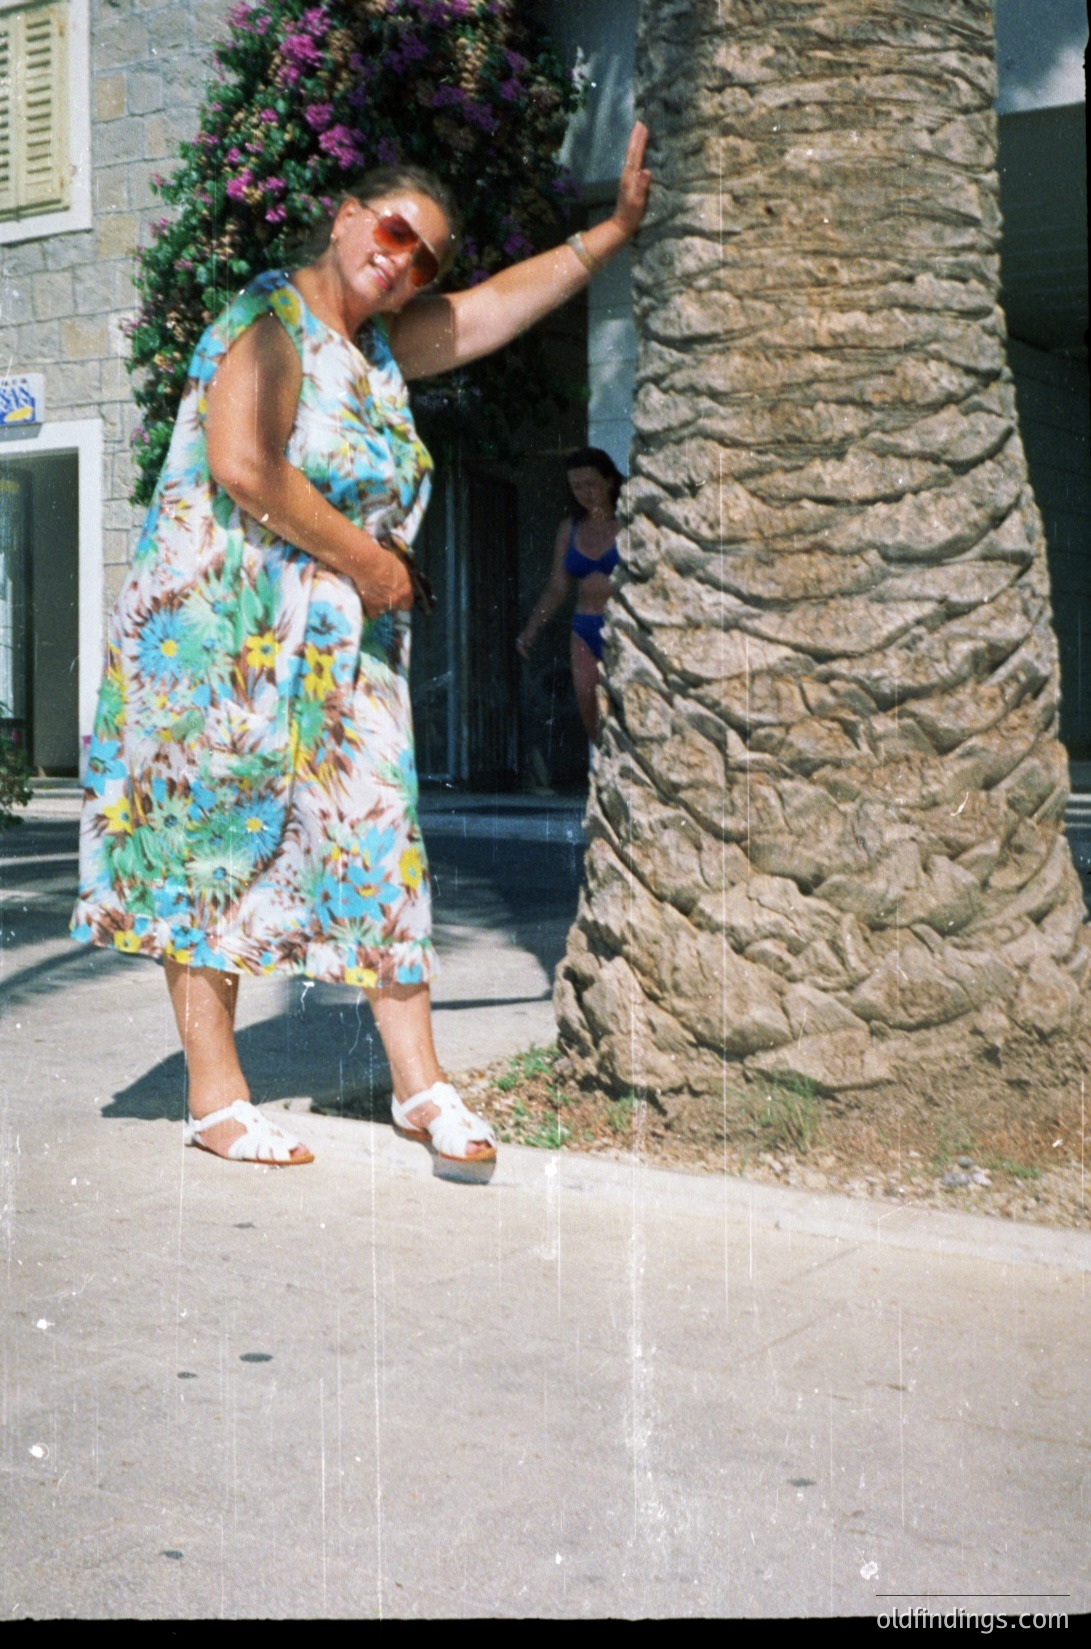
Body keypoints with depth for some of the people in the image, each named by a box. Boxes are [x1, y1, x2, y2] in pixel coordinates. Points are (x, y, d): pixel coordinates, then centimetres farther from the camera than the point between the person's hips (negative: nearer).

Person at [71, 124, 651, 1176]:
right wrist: (365, 558, -14)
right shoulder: (272, 317, -9)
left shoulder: (382, 343, 16)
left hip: (342, 639, 8)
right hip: (226, 622, -8)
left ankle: (420, 1085, 5)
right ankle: (213, 1095, 5)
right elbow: (242, 466, -21)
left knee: (374, 836, 2)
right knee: (215, 843, -2)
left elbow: (506, 299, 22)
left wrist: (618, 224, 17)